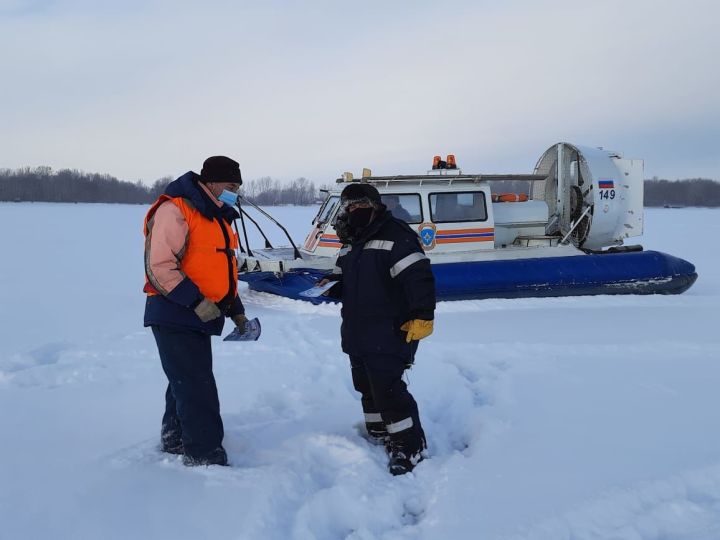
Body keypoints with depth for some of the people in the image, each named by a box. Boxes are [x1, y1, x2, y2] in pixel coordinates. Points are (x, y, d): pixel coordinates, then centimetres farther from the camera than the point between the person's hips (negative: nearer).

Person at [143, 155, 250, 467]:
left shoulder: (217, 217, 16)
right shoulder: (175, 211, -15)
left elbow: (221, 272, 24)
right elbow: (159, 267, -22)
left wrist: (237, 312, 16)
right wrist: (197, 302, -26)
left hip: (198, 317, 9)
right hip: (174, 316, -9)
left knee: (186, 383, 18)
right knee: (197, 389, -9)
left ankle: (175, 442, 32)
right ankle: (206, 458, -5)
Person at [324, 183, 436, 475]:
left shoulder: (395, 235, -15)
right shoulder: (351, 243, 16)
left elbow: (418, 276, -22)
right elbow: (344, 279, 26)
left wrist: (422, 316, -27)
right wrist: (331, 284, 3)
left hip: (390, 332, -9)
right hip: (358, 333, 9)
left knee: (387, 388, -12)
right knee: (367, 386, 17)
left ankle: (409, 446, -1)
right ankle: (379, 436, 33)